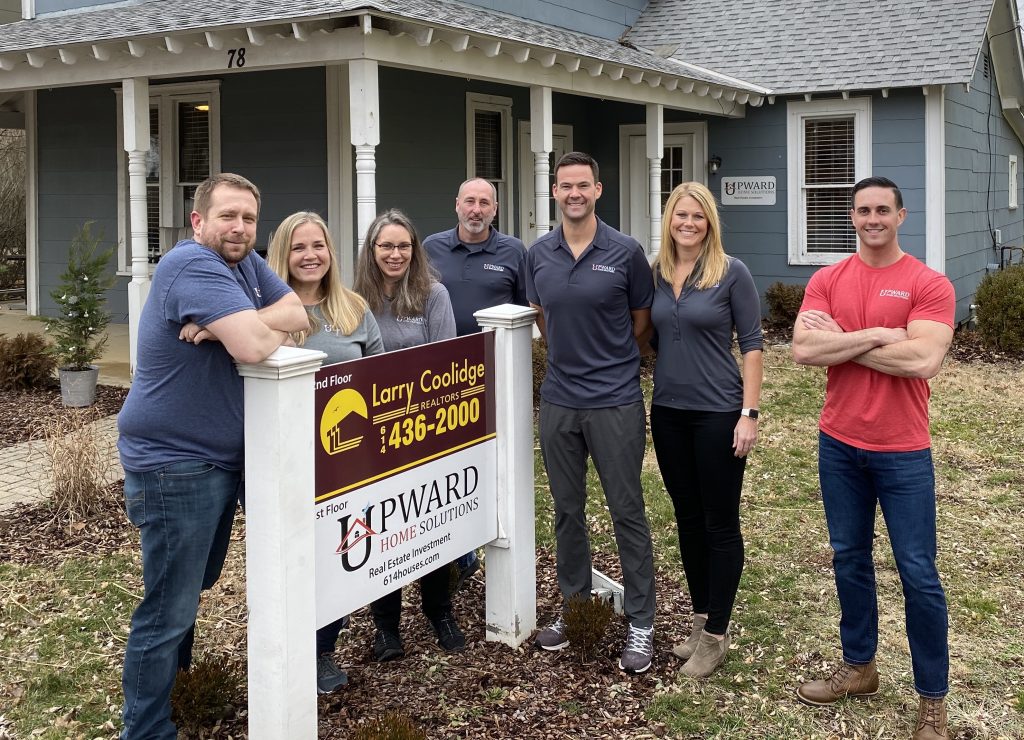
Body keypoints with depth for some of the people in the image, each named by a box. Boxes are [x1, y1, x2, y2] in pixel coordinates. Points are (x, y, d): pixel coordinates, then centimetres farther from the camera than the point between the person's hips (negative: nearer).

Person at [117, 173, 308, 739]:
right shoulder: (193, 265, -23)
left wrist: (229, 325, -18)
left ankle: (172, 670, 46)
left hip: (223, 459, 10)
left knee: (194, 585, 26)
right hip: (173, 465, -9)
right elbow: (255, 346, -34)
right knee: (169, 610, -2)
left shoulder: (246, 264, 6)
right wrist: (262, 326, -10)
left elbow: (298, 314, -2)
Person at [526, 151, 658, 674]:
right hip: (559, 400, 4)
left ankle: (640, 621, 12)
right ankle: (574, 606, 28)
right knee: (567, 509, 13)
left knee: (627, 511, 2)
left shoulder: (625, 252, -7)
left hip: (615, 401, -4)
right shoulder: (538, 255, 4)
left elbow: (642, 319, 5)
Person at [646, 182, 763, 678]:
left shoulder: (731, 273, -8)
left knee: (720, 523, 3)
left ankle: (716, 633, 13)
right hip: (668, 412, 5)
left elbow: (751, 344, -8)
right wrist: (649, 392, 6)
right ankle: (700, 618, 28)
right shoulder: (655, 274, 6)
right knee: (687, 518, 14)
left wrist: (749, 413, -14)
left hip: (717, 413, -5)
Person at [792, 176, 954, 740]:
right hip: (838, 446, 4)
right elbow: (803, 350, -11)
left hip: (904, 453, -4)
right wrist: (877, 335, -18)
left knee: (918, 574, 1)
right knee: (849, 560, 15)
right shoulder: (827, 281, 2)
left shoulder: (929, 285, -8)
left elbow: (923, 360, -22)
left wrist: (841, 343, -14)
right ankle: (858, 666, 32)